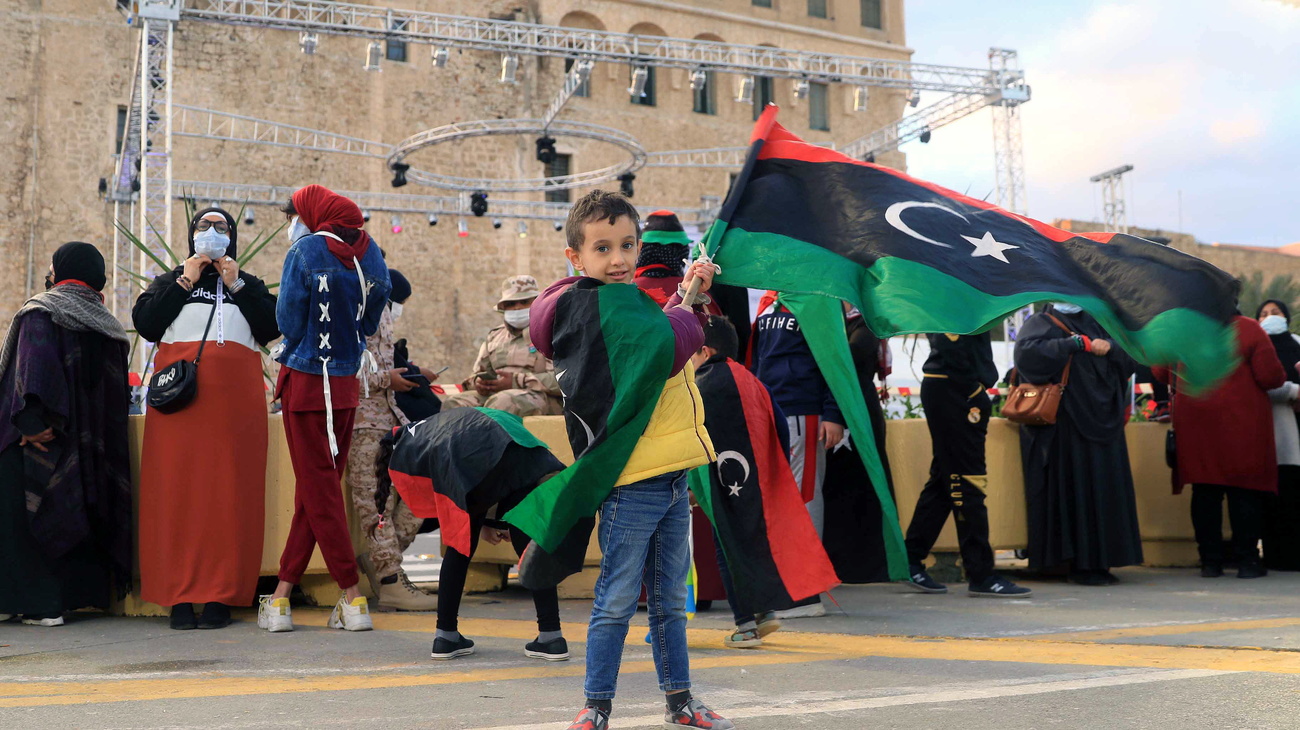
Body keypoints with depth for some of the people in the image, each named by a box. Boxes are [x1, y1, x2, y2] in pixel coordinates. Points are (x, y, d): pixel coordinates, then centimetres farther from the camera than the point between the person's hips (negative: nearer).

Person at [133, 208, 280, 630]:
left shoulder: (250, 285, 23)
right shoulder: (170, 281, 22)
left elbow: (271, 329, 4)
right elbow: (145, 324, 3)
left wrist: (236, 284, 3)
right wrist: (185, 282, 3)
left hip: (236, 397, 0)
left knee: (229, 492, -6)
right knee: (178, 491, -7)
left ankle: (221, 597, -4)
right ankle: (180, 598, -5)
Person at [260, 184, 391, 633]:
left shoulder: (306, 252, -10)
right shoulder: (370, 254, 5)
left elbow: (289, 322, -8)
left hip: (307, 381, -5)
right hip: (347, 385, 6)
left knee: (318, 489, -1)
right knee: (318, 488, 10)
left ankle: (353, 599, -3)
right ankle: (281, 596, 15)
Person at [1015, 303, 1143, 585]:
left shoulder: (1096, 322, 20)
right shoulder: (1041, 324, 4)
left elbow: (1128, 359, 15)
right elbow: (1027, 351, -16)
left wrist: (1110, 348, -6)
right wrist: (1077, 343, -16)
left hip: (1102, 421, 5)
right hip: (1067, 422, -5)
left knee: (1105, 489, 2)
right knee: (1075, 486, -7)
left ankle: (1100, 562, 8)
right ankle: (1080, 564, -2)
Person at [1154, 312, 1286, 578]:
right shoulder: (1249, 329, -8)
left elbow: (1160, 373, 8)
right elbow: (1271, 377, -9)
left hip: (1194, 424, 3)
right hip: (1242, 424, -3)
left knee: (1205, 492, 7)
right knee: (1245, 491, 4)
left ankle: (1210, 561, 9)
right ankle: (1247, 560, 5)